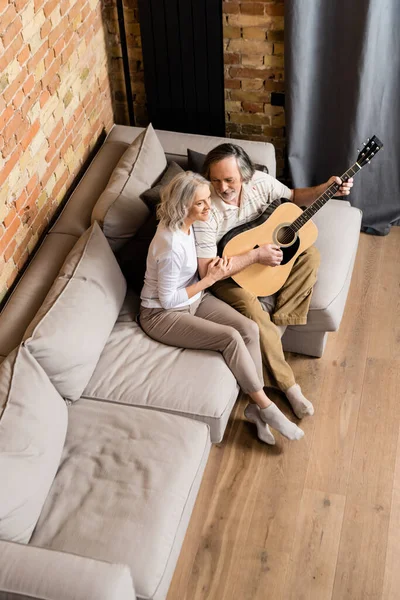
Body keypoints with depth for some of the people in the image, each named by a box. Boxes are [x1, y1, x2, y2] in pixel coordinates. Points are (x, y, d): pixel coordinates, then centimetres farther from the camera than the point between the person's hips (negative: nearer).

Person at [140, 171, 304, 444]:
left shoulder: (189, 224, -4)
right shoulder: (171, 246, -31)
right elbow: (167, 300, -22)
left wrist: (213, 269, -6)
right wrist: (210, 279, -19)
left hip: (195, 298, 8)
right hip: (163, 314, -8)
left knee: (249, 328, -13)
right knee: (230, 337, -25)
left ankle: (256, 406, -5)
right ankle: (266, 407, -11)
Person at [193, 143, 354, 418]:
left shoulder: (259, 181, -16)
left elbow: (294, 197, 5)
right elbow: (207, 271, -32)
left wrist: (326, 188, -13)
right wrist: (256, 256, -33)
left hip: (261, 248, 6)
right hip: (226, 272, -6)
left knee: (311, 255, -11)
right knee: (253, 310, -29)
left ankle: (276, 328, -12)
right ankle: (286, 384, -13)